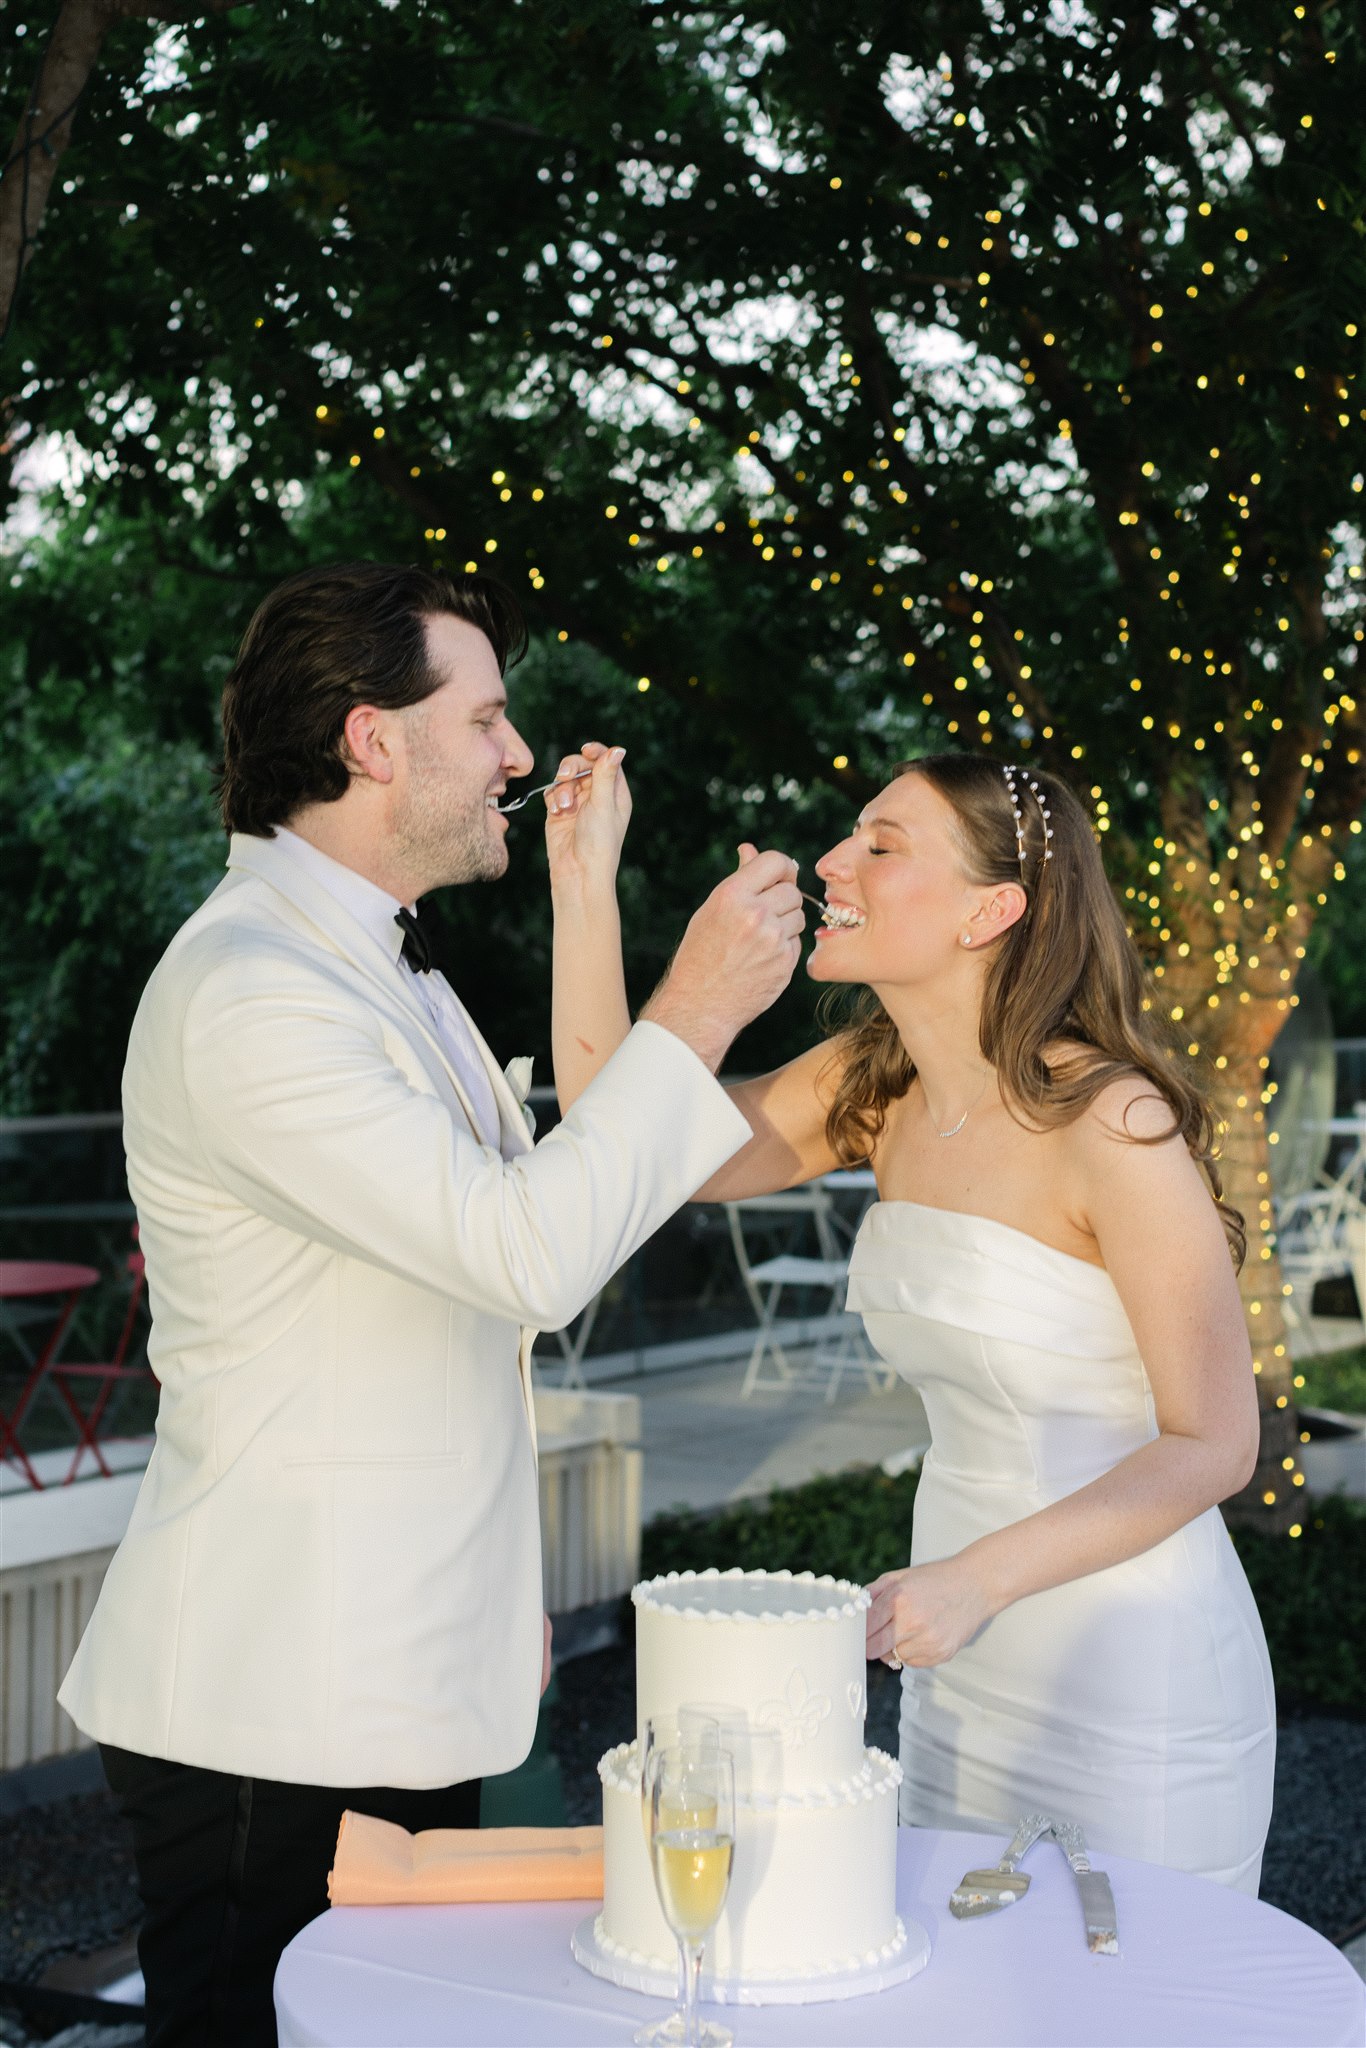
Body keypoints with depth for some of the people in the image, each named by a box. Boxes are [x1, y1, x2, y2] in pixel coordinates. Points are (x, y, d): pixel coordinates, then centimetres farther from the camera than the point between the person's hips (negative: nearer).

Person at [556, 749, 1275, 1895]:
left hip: (1133, 1673, -7)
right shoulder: (874, 1089, 1)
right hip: (964, 1671, 7)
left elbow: (1214, 1443, -17)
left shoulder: (1112, 1122, -20)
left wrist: (976, 1578, -24)